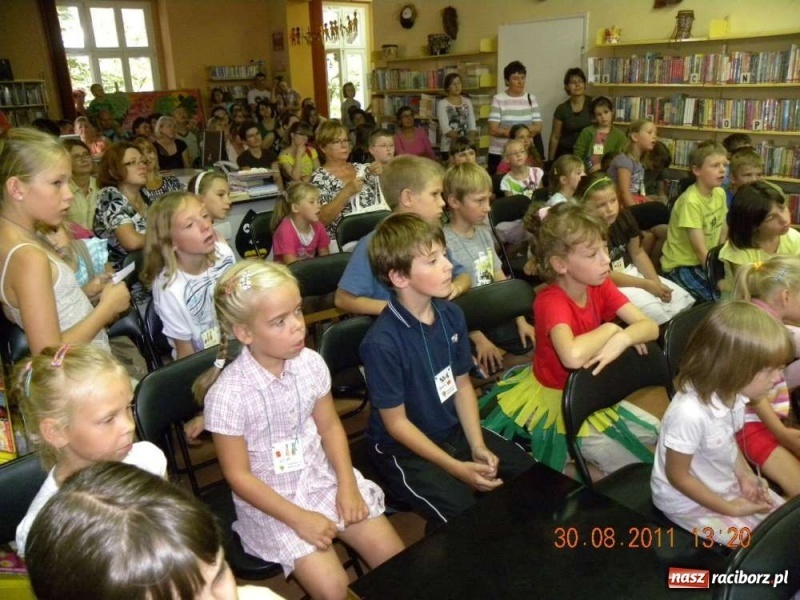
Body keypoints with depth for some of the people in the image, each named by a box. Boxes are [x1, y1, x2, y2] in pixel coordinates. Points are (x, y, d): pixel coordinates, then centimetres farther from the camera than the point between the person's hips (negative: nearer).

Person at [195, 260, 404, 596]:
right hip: (269, 500, -4)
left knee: (394, 558, -1)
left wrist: (347, 485, -7)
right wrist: (299, 518, -17)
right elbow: (238, 475, -15)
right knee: (333, 587, -15)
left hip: (323, 477, 4)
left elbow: (330, 427, 4)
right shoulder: (228, 393, -23)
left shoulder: (311, 363, -10)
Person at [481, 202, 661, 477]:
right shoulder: (551, 301, -30)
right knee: (632, 469, -6)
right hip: (554, 400, -7)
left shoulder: (600, 286, -7)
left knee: (654, 433, 12)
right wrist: (609, 329, -31)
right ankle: (545, 467, 5)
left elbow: (650, 326, -14)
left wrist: (622, 339, -36)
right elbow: (573, 356, -50)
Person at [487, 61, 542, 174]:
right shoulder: (498, 99, -2)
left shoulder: (531, 99, 8)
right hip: (499, 154, -2)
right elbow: (493, 130, -10)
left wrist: (506, 131, -13)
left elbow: (538, 127, 1)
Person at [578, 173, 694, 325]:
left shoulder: (624, 217, -2)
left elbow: (638, 253, 7)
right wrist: (646, 284, -19)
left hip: (631, 273, 8)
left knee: (684, 299, 0)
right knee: (653, 310, -26)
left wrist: (656, 283, -6)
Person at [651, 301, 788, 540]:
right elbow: (677, 475, -25)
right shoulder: (690, 414, -38)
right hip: (688, 501, -7)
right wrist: (731, 509, -18)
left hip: (726, 484, 8)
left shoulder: (732, 393, -13)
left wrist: (745, 475, -6)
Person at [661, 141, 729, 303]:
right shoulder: (691, 201, -22)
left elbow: (724, 236, 3)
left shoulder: (720, 193, 0)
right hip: (681, 265, -8)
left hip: (706, 261, 8)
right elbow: (700, 250, -22)